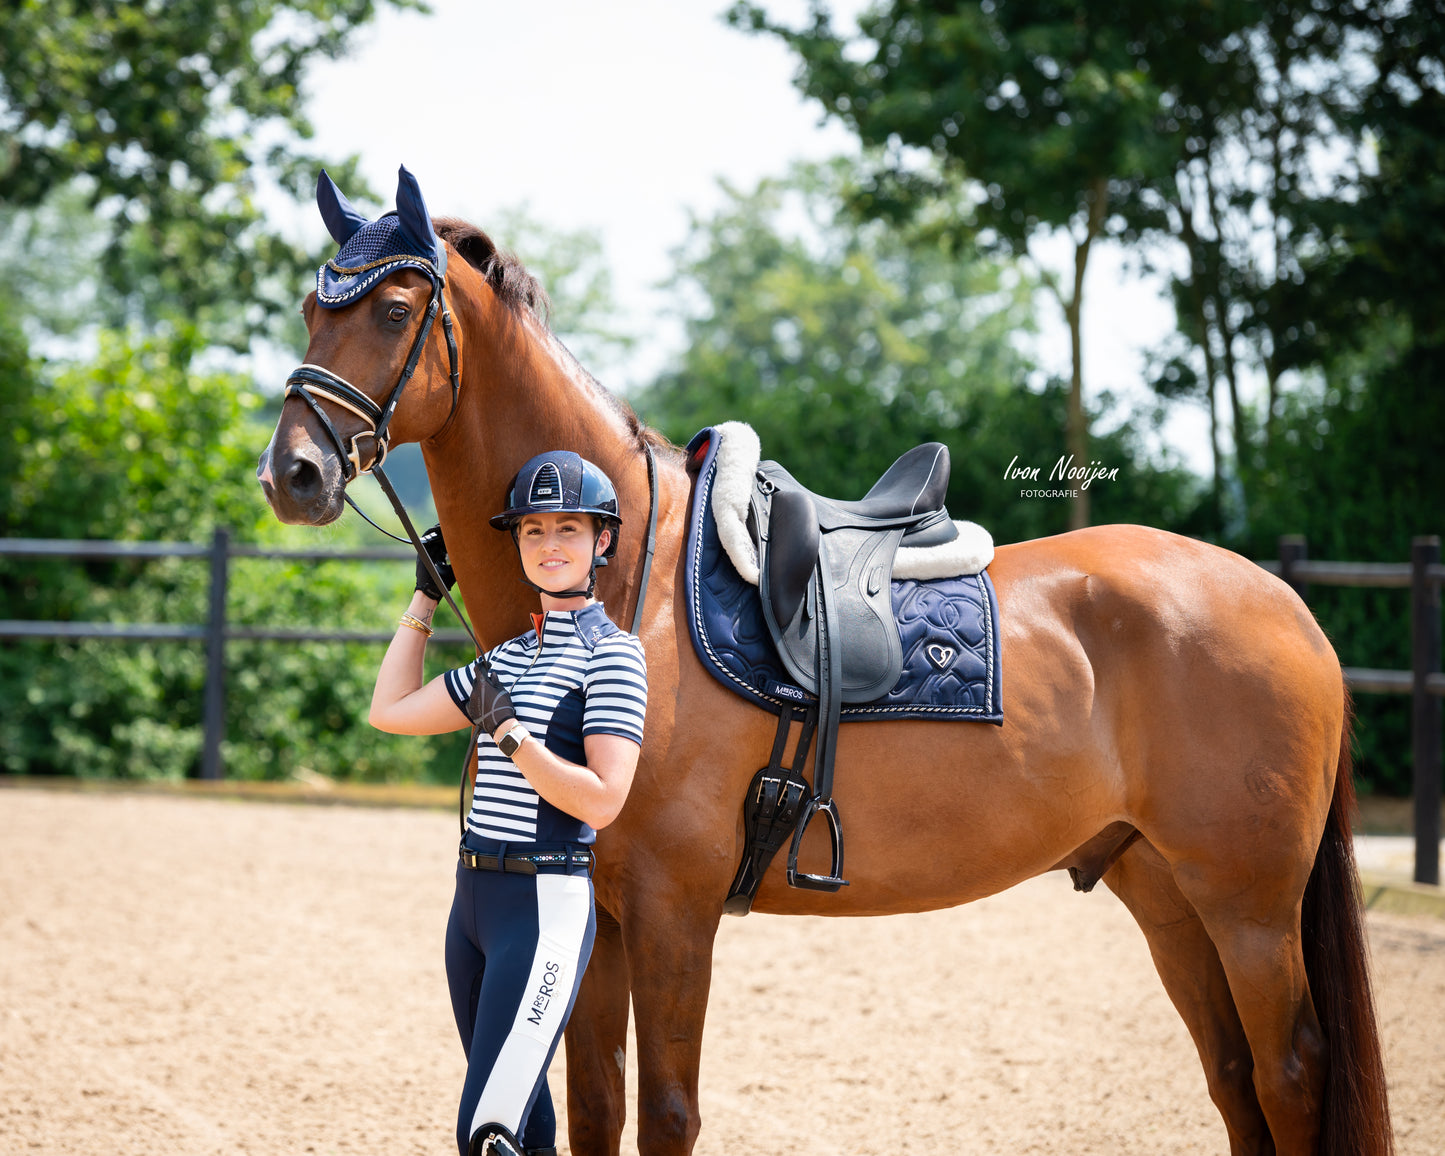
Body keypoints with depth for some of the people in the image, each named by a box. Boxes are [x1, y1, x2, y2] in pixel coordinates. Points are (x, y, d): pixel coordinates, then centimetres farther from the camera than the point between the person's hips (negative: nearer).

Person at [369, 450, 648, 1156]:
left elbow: (601, 802, -15)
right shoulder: (510, 656, 15)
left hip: (545, 903, -8)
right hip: (474, 895, 8)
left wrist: (508, 732, -17)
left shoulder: (611, 652, -7)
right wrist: (426, 595, 22)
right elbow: (390, 711, 21)